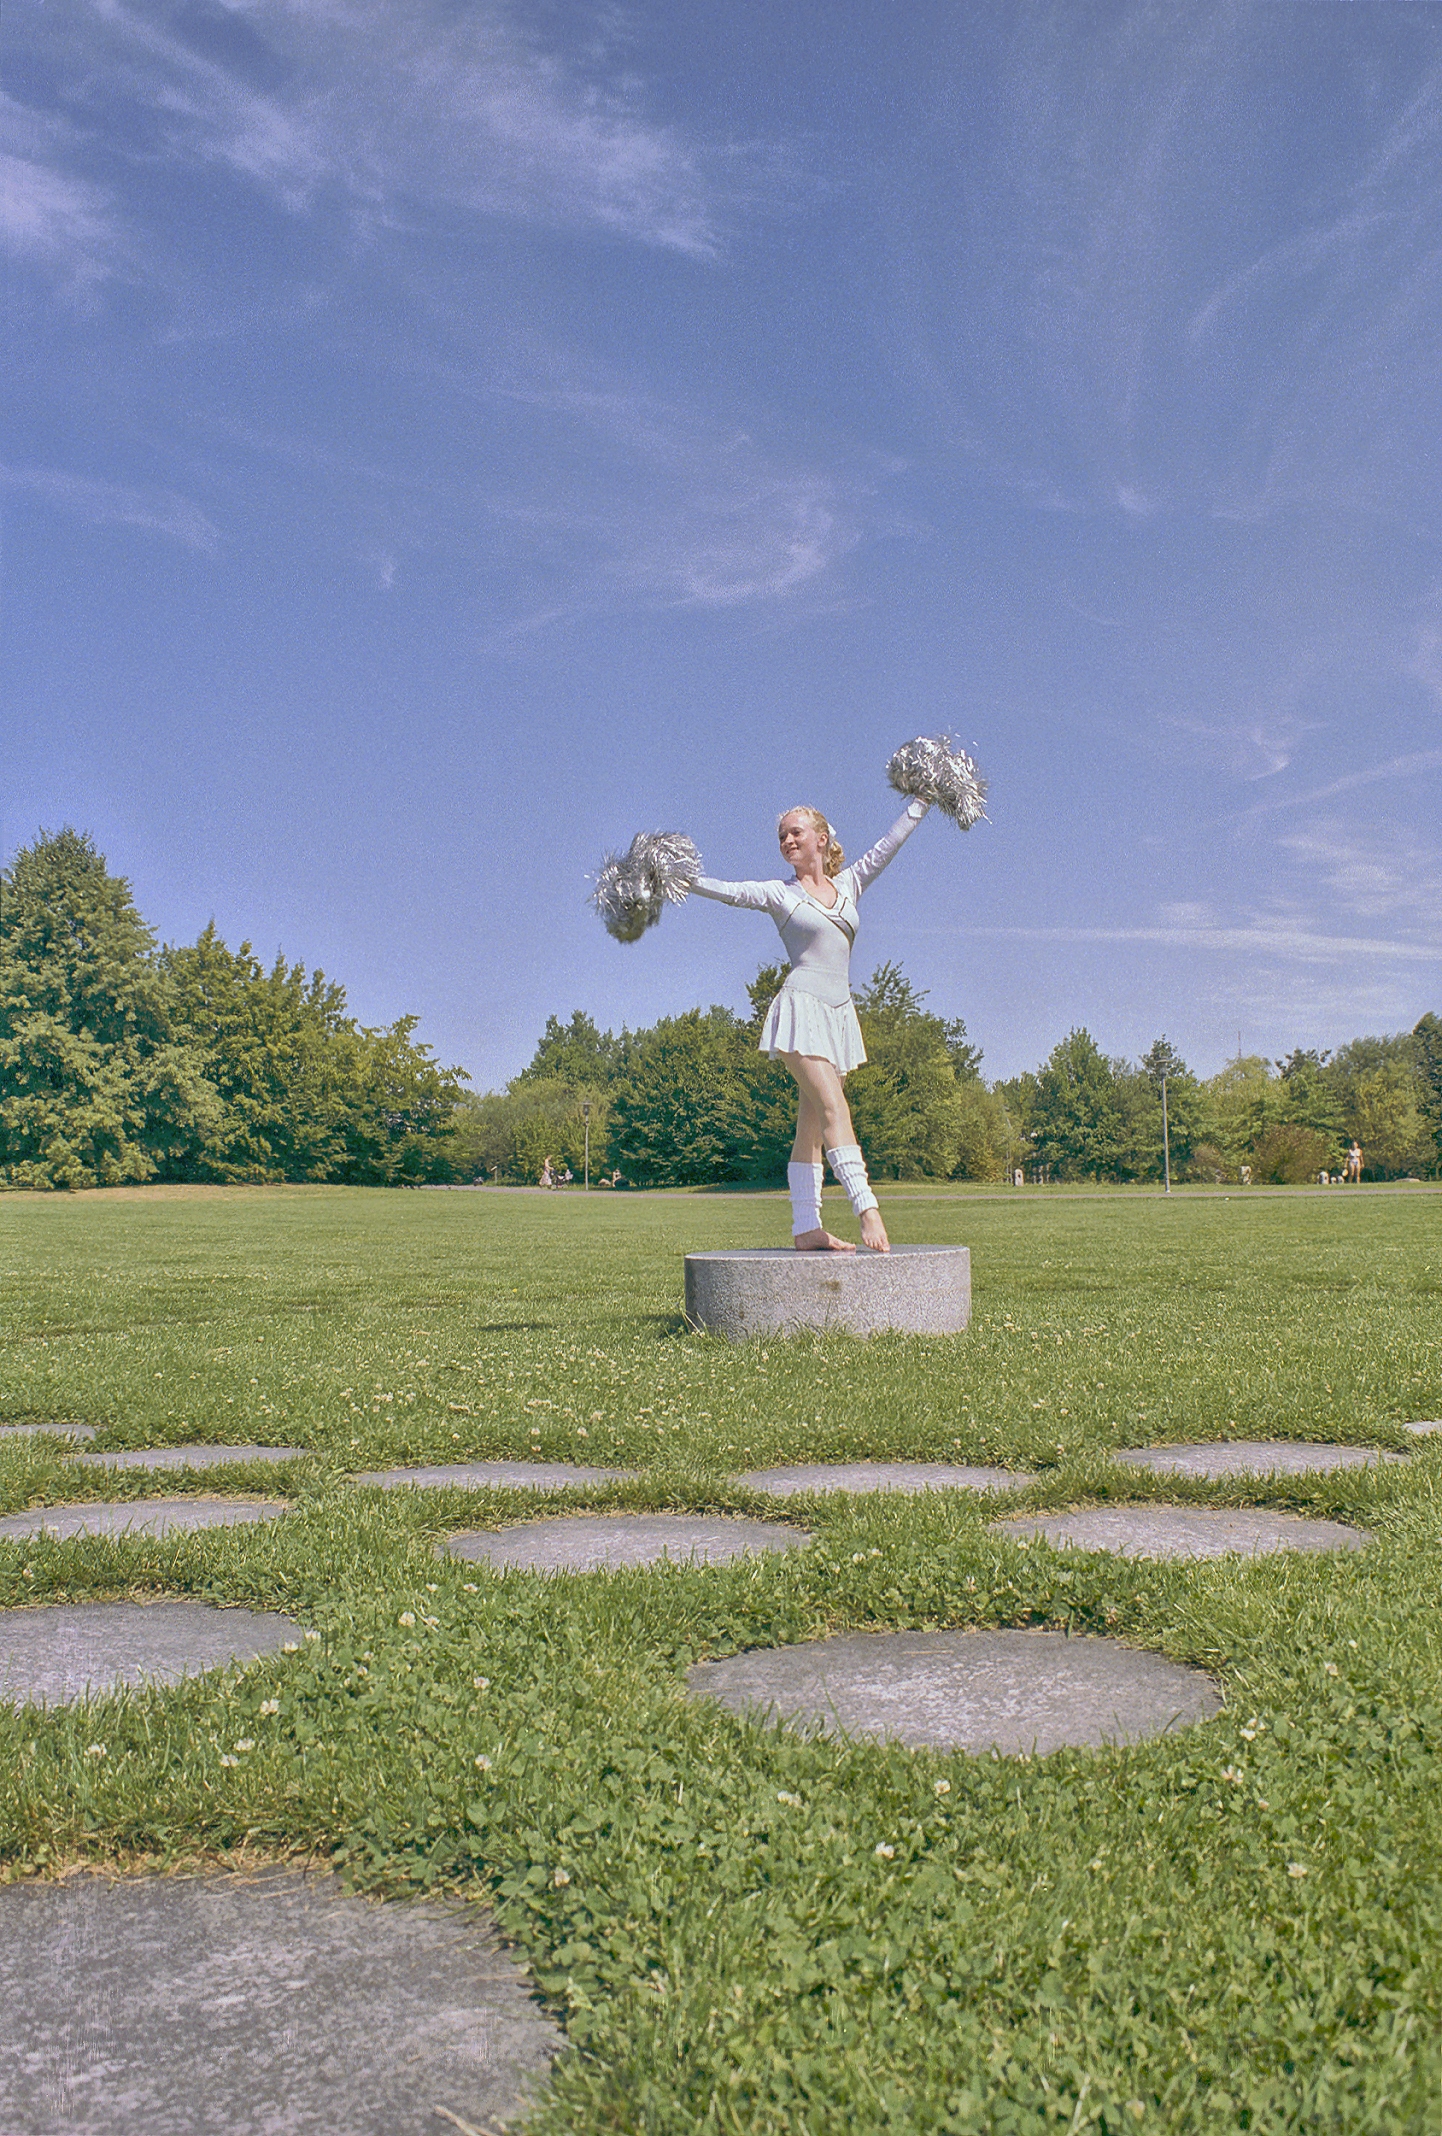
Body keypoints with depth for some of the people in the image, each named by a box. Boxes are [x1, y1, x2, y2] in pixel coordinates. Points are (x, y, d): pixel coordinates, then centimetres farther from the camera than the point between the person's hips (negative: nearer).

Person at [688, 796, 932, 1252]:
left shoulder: (849, 884, 15)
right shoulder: (779, 894, 4)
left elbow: (890, 843, 20)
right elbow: (727, 891, -4)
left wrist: (923, 798, 24)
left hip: (839, 1013, 5)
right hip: (802, 1007, -5)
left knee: (812, 1124, 5)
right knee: (834, 1109, -18)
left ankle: (806, 1227, 4)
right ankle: (868, 1210, -27)